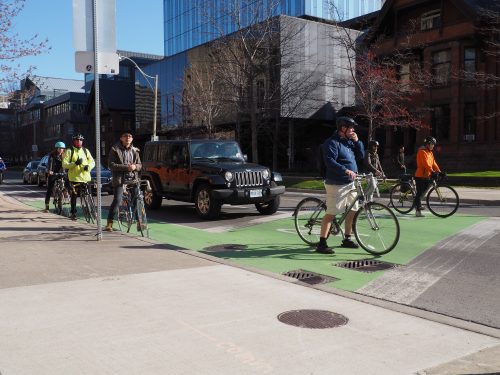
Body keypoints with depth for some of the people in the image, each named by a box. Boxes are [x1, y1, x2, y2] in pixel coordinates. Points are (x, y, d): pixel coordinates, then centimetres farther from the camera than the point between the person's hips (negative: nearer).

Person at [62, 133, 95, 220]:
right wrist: (75, 163, -21)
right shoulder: (69, 151, 3)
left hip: (86, 177, 3)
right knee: (74, 196, 1)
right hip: (74, 177, -3)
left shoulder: (85, 150, 14)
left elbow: (92, 162, 11)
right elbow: (64, 164, -5)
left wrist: (88, 166, -12)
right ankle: (73, 213, 12)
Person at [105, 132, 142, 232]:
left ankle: (139, 222, 10)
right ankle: (109, 223, -7)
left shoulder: (135, 151, 14)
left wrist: (135, 166, -9)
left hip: (133, 179, 4)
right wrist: (126, 167, -16)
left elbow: (140, 165, 15)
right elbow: (111, 165, -8)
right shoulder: (115, 150, 1)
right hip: (120, 179, -4)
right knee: (117, 200, -14)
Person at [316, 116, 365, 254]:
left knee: (352, 211, 13)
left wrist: (357, 141, 2)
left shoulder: (349, 141, 15)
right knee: (331, 213, -10)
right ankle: (322, 243, -6)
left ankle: (347, 239, 27)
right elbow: (330, 162, -22)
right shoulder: (332, 142, -12)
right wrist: (346, 170, -31)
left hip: (350, 183, 9)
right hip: (336, 184, -9)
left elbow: (361, 155, 15)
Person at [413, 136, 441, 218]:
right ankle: (418, 211, -4)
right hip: (420, 176, -9)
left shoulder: (430, 152, 17)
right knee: (420, 193, -6)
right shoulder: (422, 151, -13)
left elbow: (433, 163, 13)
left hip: (427, 176, 9)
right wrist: (432, 172, -32)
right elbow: (426, 164, -24)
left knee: (422, 192, 15)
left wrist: (439, 171, 2)